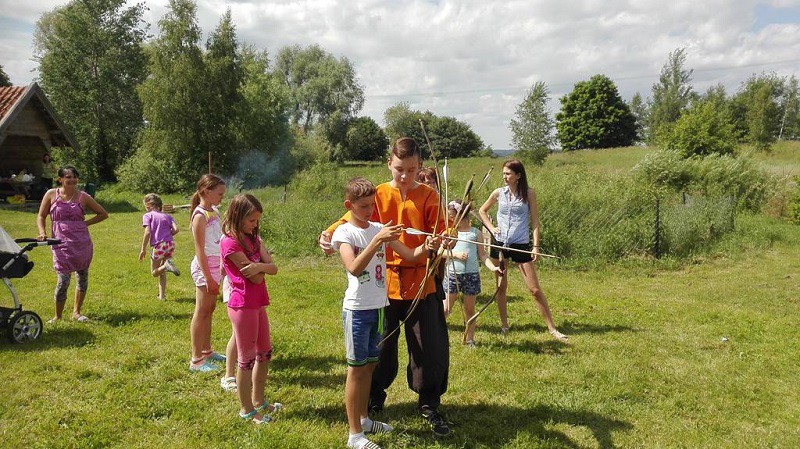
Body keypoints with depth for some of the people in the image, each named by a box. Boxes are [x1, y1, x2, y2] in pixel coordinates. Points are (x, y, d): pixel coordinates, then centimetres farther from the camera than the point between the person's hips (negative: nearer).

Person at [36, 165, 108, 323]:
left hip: (82, 243, 2)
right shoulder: (51, 194, 3)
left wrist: (86, 223, 2)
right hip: (61, 243, -2)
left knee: (83, 278, 8)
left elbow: (103, 214, 12)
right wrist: (42, 233, -7)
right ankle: (57, 316, 8)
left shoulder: (82, 197, 4)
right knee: (63, 281, -8)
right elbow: (41, 216, 9)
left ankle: (76, 312, 23)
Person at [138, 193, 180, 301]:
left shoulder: (147, 216, 3)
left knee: (154, 272, 10)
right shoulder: (167, 216, 15)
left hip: (157, 245, -4)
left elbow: (147, 232, -8)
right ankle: (162, 295, 16)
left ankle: (166, 265, -21)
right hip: (170, 244, 5)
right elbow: (175, 229, 1)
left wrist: (143, 249, -4)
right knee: (161, 272, 20)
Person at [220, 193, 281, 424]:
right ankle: (247, 410, 18)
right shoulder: (230, 242, -17)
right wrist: (260, 269, 1)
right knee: (247, 359, 3)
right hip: (243, 306, -9)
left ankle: (259, 401, 33)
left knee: (265, 353, 18)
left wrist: (259, 265, -20)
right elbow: (256, 278, -18)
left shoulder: (253, 238, 10)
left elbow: (273, 268, -1)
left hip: (258, 304, 9)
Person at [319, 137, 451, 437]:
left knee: (430, 346, 4)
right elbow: (350, 219, -11)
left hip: (421, 283, 0)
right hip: (384, 280, 0)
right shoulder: (377, 195, -1)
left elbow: (438, 236, -5)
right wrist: (328, 234, -30)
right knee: (381, 345, 13)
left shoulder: (428, 196, -1)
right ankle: (374, 400, 35)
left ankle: (429, 405, 25)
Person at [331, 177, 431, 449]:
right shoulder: (344, 233, -11)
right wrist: (377, 241, -34)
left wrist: (427, 245, -17)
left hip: (379, 306, 6)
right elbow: (354, 268, -27)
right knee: (357, 368, 1)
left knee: (370, 364, 16)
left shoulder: (380, 229, 6)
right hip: (357, 309, -6)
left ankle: (363, 419, 32)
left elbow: (409, 255, 2)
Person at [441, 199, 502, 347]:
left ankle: (469, 339, 21)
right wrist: (456, 254, -15)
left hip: (471, 274, 1)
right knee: (445, 309, -1)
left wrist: (493, 267, -10)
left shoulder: (475, 233, 4)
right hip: (452, 274, 0)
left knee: (470, 309, 9)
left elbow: (482, 255, 3)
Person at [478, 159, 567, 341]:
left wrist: (536, 246, -9)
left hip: (521, 244, -2)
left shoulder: (529, 194, -3)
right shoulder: (498, 193, 3)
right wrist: (491, 228, 4)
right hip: (499, 243, 3)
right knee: (501, 286, 10)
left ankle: (552, 328, 8)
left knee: (535, 289, -2)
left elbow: (535, 221, -2)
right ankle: (504, 324, 25)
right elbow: (482, 211, 18)